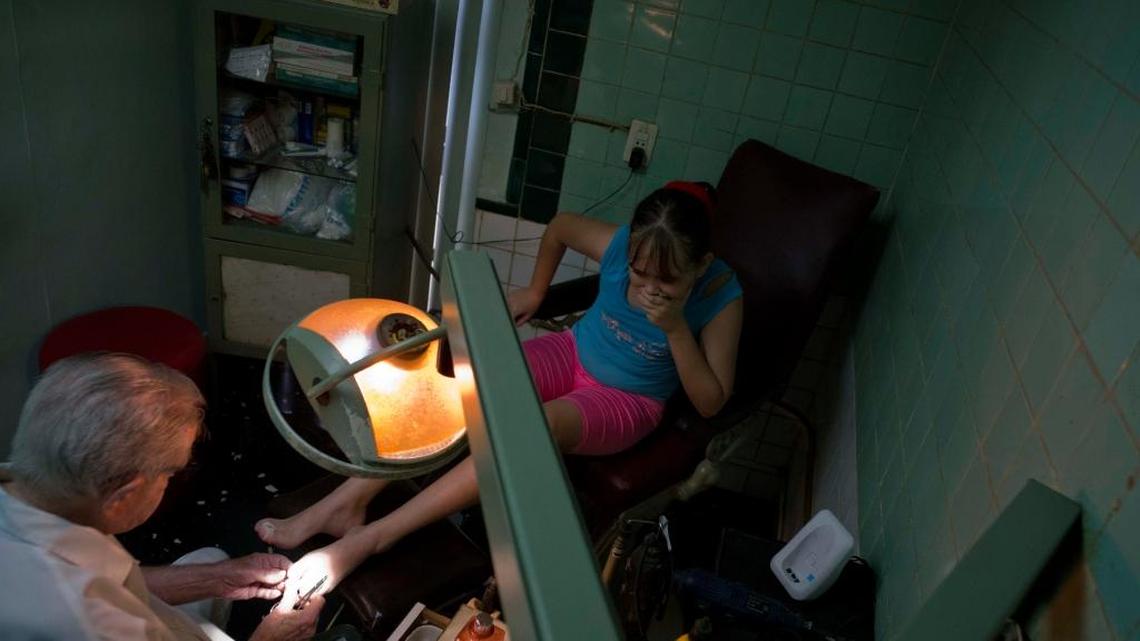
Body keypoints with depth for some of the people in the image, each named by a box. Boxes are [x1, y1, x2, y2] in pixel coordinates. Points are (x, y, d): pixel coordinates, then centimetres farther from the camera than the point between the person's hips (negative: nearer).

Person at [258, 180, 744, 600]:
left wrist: (676, 329, -33)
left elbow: (710, 403, -21)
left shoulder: (721, 297, -23)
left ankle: (369, 539, -33)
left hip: (628, 402, -4)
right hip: (571, 354, 4)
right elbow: (559, 226, 6)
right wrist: (535, 290, 7)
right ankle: (343, 503, -19)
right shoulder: (619, 245, -16)